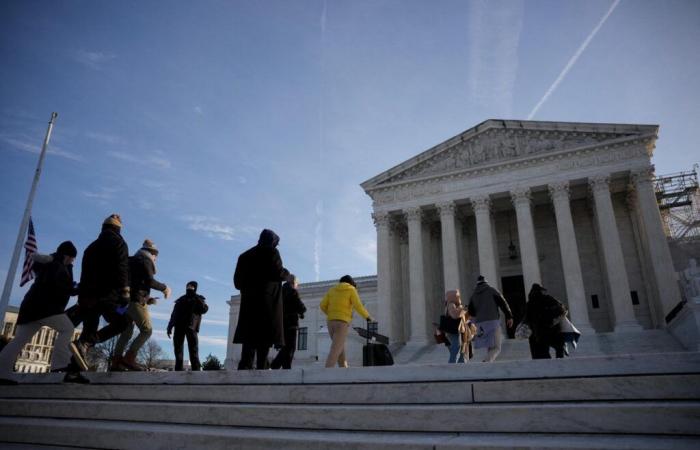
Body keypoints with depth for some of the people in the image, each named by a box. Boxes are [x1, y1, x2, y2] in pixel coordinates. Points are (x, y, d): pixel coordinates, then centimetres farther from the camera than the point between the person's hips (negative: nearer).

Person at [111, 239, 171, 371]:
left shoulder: (131, 262, 25)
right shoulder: (145, 261, -2)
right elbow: (150, 281, -16)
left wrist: (147, 299, 22)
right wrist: (164, 288, -1)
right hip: (136, 301, -9)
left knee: (126, 332, 11)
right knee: (147, 330, -6)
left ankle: (116, 362, 5)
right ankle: (129, 358, -15)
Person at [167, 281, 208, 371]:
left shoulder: (198, 299, 14)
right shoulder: (181, 300, 23)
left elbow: (204, 309, -4)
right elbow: (174, 314, 21)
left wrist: (197, 300, -12)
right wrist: (170, 326, 11)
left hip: (191, 326, -4)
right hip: (179, 326, 4)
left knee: (193, 348, -11)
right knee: (178, 347, -2)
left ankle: (196, 369, -17)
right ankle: (178, 369, -2)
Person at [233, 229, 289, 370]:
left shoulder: (244, 255, 18)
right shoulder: (271, 252, 2)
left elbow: (237, 282, 14)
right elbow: (278, 273, -10)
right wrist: (286, 273, 11)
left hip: (248, 304, 5)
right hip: (268, 303, -5)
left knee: (248, 346, 2)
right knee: (264, 344, -2)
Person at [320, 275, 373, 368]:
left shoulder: (332, 290, 16)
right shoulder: (351, 289, 5)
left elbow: (323, 305, 8)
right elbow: (358, 306, -5)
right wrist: (367, 316, 12)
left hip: (331, 322, 5)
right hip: (342, 323, -5)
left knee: (340, 348, 18)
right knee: (335, 351, -11)